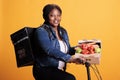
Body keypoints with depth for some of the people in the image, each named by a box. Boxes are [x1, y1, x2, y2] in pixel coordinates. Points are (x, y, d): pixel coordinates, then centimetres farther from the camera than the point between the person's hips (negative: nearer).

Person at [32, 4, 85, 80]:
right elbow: (50, 50, -22)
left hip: (59, 70, 6)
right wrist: (69, 58, -30)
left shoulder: (63, 31, 14)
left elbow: (67, 50, 17)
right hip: (44, 70, -6)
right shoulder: (41, 31, -9)